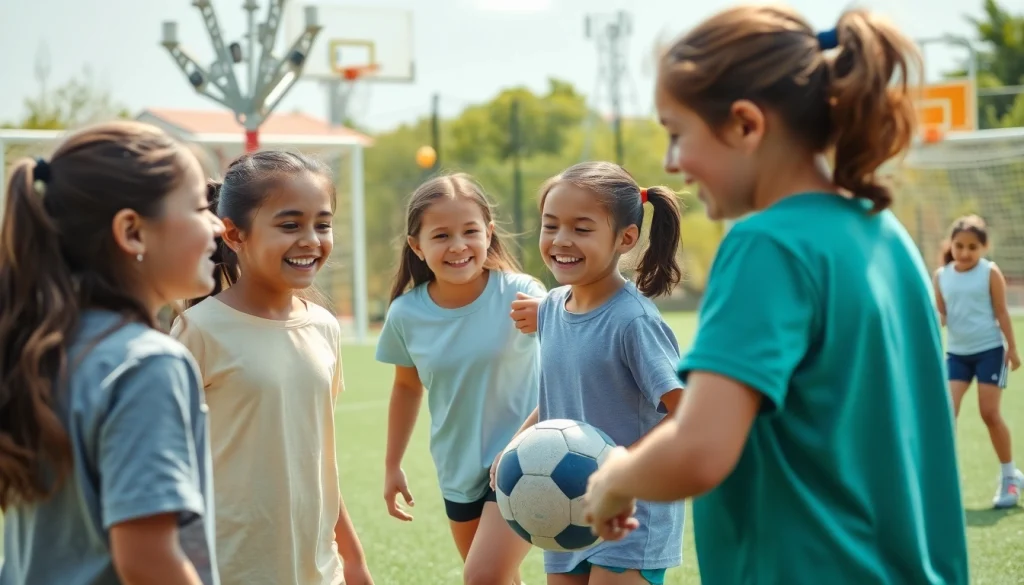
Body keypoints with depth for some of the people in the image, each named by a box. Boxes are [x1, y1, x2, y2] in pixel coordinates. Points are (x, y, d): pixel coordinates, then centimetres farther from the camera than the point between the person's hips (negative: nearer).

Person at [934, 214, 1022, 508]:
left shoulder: (990, 272, -7)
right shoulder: (942, 275, 2)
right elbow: (942, 314, 8)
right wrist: (935, 318, -15)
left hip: (989, 350, -3)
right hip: (956, 352, 3)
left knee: (990, 413, -3)